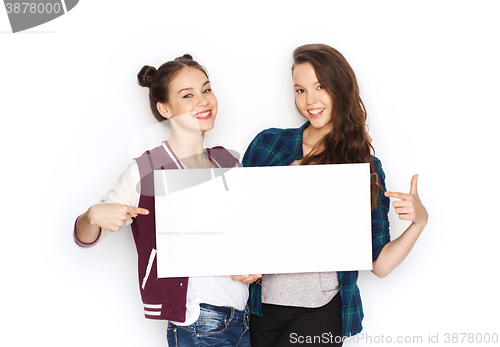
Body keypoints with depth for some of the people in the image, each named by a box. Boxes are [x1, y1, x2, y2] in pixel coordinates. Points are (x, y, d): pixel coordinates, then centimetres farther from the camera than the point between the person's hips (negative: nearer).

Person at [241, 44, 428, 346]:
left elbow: (380, 264, 1)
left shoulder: (366, 166, 1)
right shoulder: (268, 143, 2)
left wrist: (419, 221, -13)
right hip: (264, 302, 2)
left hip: (323, 310, -2)